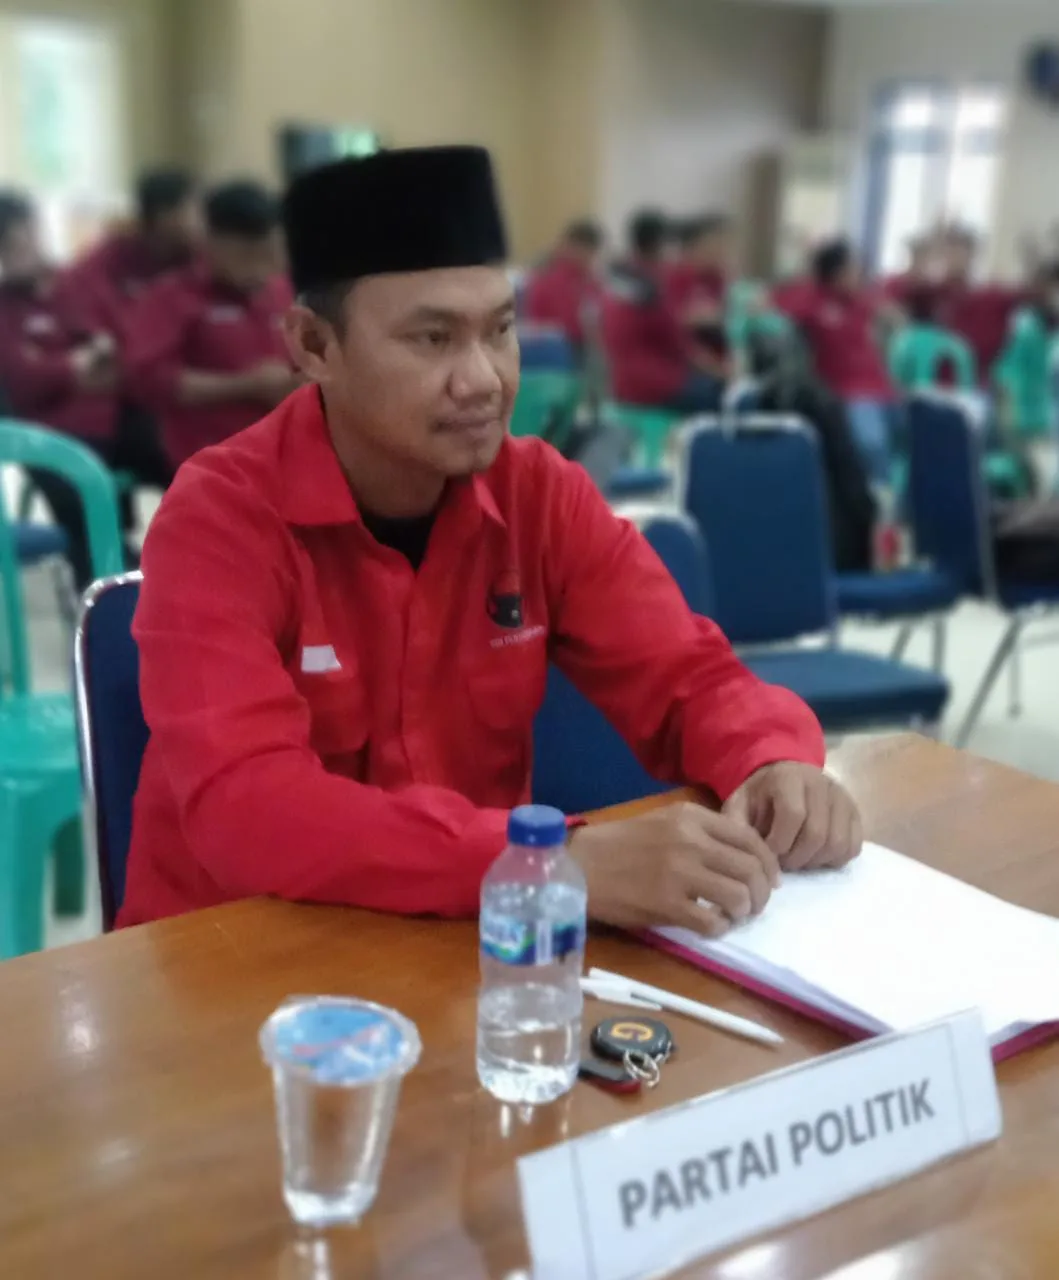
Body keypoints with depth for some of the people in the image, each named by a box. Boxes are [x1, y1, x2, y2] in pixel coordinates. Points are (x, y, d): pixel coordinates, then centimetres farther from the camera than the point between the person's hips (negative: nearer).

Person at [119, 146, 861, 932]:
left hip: (470, 933, 4)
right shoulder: (219, 519, -17)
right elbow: (243, 811, -29)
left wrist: (775, 763, -25)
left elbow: (688, 677, -2)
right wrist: (571, 863, -38)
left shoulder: (540, 492, -4)